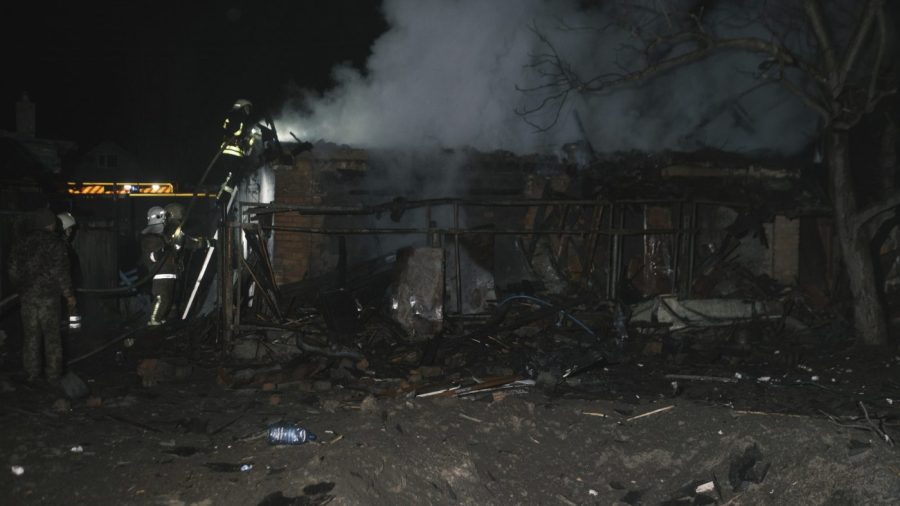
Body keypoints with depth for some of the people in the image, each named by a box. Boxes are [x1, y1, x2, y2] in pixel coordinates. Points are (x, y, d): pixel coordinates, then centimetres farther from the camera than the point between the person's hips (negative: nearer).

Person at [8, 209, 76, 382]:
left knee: (31, 335, 11)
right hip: (49, 296, -4)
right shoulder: (55, 243, -8)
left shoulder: (22, 243, 7)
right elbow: (61, 272, -13)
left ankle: (32, 373, 14)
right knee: (52, 336, 4)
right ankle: (53, 373, 7)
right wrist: (69, 295, -7)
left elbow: (13, 271, 9)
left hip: (27, 296, 4)